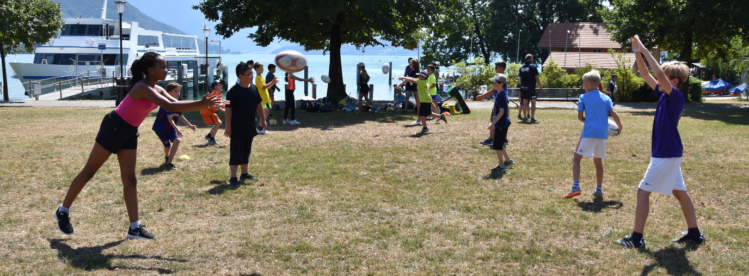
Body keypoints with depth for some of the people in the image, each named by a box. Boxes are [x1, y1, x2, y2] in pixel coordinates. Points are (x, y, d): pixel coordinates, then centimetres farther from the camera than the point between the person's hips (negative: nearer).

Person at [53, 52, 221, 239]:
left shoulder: (157, 90, 3)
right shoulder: (142, 88, -24)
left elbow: (177, 105, 2)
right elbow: (170, 107, -33)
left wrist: (204, 104, -12)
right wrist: (201, 104, -33)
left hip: (129, 133, 9)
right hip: (114, 128, -8)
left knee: (130, 180, 5)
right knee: (89, 172, 4)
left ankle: (134, 228, 6)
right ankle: (63, 211, 22)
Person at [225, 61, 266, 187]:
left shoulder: (254, 88, 4)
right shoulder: (233, 91, -15)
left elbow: (259, 104, 14)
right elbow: (229, 109, -14)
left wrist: (263, 119, 14)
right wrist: (228, 127, -14)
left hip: (250, 127, 7)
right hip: (237, 128, -7)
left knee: (246, 152, 17)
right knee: (235, 153, -1)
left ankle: (245, 173, 30)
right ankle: (233, 177, 4)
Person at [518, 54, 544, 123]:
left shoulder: (522, 68, 11)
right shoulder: (533, 66, -6)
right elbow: (537, 78, -8)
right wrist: (541, 87, -1)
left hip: (523, 87, 6)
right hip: (530, 87, -6)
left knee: (524, 102, 13)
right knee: (533, 102, -5)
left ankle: (525, 117, 19)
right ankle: (532, 118, -14)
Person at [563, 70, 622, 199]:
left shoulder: (583, 97, 2)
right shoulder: (606, 98, 11)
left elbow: (580, 117, -1)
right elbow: (614, 114, 0)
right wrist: (620, 127, 13)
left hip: (589, 132, -4)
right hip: (602, 133, 4)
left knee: (576, 158, 0)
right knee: (598, 160, 16)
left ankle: (575, 186, -15)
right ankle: (599, 189, 20)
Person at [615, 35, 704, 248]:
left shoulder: (676, 97, -17)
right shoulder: (664, 95, 7)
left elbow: (659, 73, -31)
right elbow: (646, 75, 11)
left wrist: (644, 50, -25)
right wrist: (637, 53, 0)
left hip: (667, 154, -10)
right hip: (669, 153, 10)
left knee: (643, 191, -6)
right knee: (679, 192, 16)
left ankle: (637, 237, -1)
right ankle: (694, 233, 26)